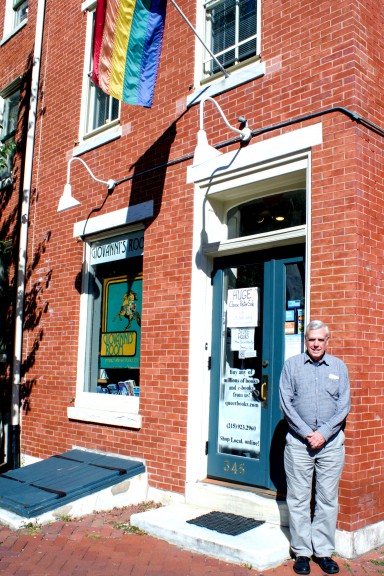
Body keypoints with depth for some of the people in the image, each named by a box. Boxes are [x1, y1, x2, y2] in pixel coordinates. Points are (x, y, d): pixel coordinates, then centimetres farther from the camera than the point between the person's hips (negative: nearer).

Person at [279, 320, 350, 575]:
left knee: (328, 499, 7)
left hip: (331, 441, 1)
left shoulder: (339, 367, 7)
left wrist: (323, 433, -9)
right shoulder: (292, 365, 3)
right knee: (299, 499, 4)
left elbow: (344, 405, 2)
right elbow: (286, 403, -2)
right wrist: (306, 433, -10)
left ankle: (324, 551, 19)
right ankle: (302, 552, 15)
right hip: (299, 441, -1)